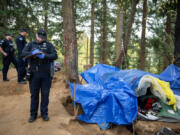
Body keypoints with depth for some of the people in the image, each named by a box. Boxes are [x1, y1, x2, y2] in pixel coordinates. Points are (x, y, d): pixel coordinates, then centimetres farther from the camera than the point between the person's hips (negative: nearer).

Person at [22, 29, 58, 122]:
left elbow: (55, 56, -7)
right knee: (34, 94, 9)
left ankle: (44, 113, 23)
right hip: (34, 74, 1)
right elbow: (23, 53, -5)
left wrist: (44, 56, -23)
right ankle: (33, 114, 24)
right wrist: (32, 53, -23)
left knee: (45, 95, 8)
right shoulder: (31, 44, 8)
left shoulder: (48, 45, 4)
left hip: (46, 74, -1)